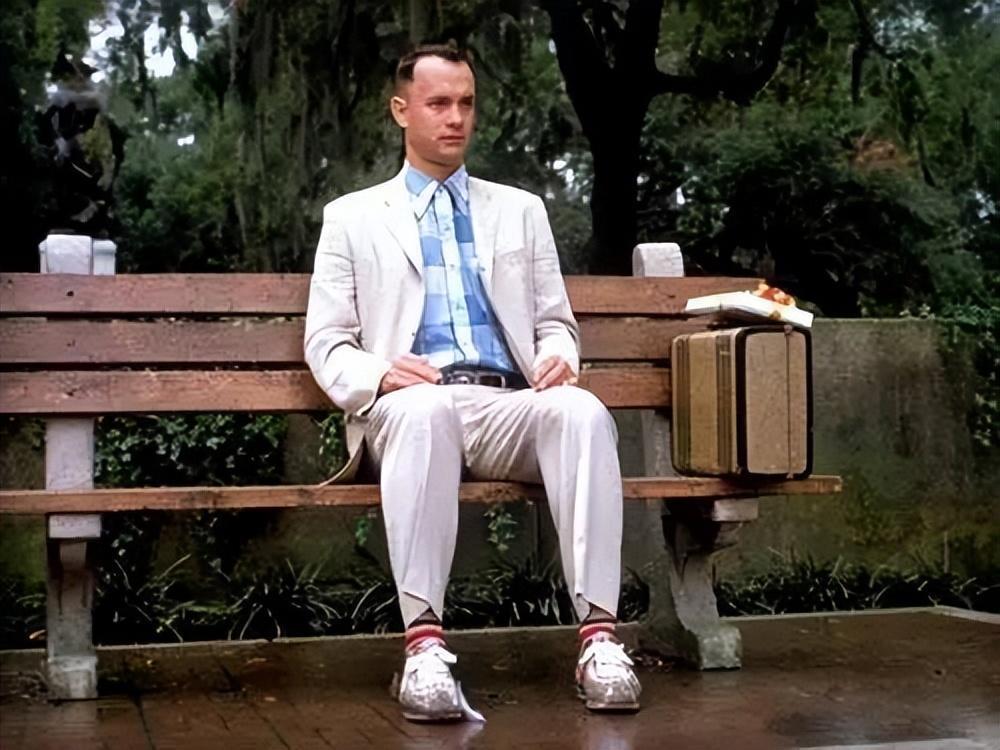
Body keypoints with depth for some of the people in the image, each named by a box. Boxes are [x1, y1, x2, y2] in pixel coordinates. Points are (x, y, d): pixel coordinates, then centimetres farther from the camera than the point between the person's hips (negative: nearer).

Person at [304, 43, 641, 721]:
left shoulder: (521, 210, 25)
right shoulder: (353, 217, 18)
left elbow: (557, 322, 22)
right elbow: (327, 342, 10)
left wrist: (558, 357, -4)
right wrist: (377, 375, -13)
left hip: (509, 405, 2)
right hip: (410, 405, -2)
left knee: (583, 411, -32)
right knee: (424, 409, -40)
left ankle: (598, 636, -37)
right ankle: (425, 644, -42)